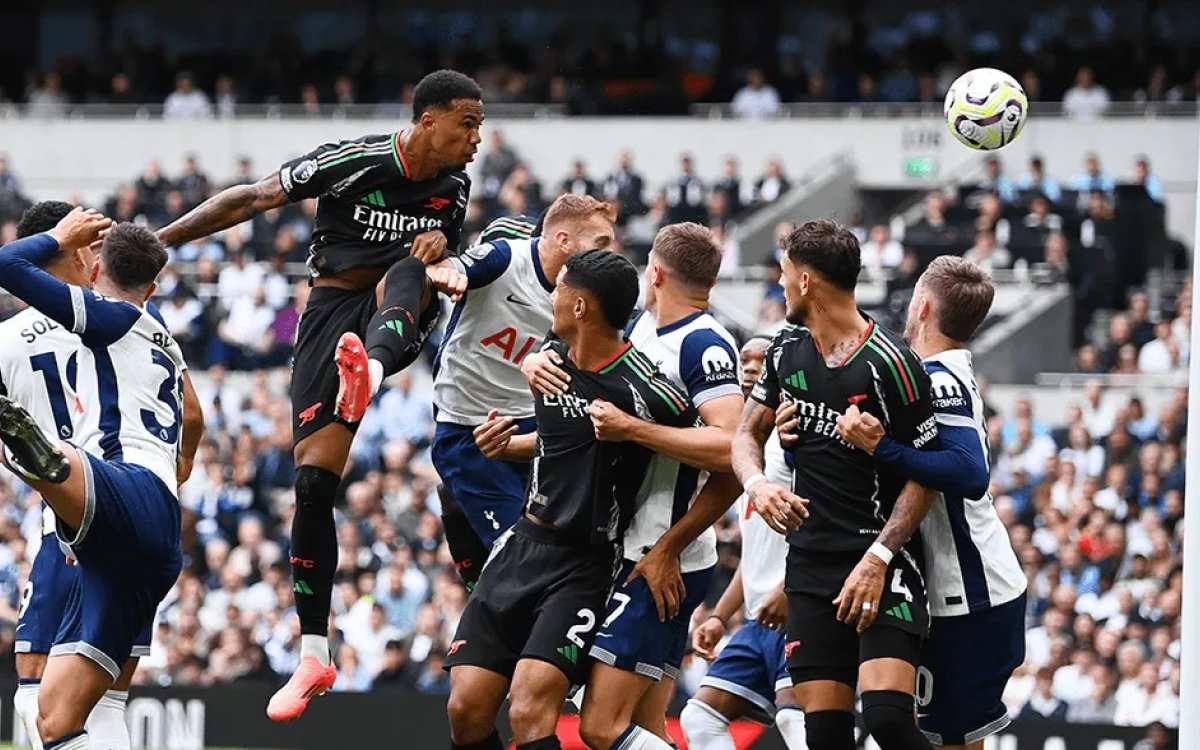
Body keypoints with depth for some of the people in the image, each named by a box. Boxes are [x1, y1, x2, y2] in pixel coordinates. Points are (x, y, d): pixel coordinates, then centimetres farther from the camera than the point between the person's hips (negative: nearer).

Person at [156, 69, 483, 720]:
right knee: (313, 478, -10)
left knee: (410, 271, -35)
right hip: (332, 310, -2)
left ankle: (370, 370, -70)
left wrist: (441, 251, -4)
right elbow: (251, 200, -4)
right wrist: (158, 240, -6)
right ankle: (313, 656, -1)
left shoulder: (454, 187, 5)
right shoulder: (352, 161, -10)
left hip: (401, 319, 2)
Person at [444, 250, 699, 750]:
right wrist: (510, 445, 11)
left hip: (587, 565, -7)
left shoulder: (641, 393, -18)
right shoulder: (553, 359, 6)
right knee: (466, 709, -3)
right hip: (524, 544, 7)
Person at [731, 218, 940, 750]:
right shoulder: (787, 351, 8)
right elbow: (747, 435, 17)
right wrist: (757, 484, -7)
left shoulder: (888, 365, -13)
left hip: (883, 561, -6)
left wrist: (877, 559, -20)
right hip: (810, 562, 6)